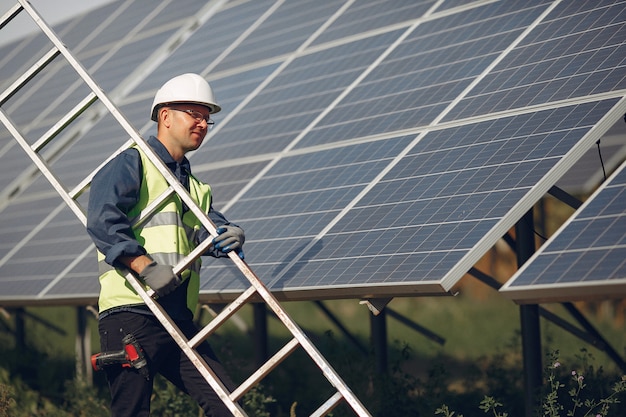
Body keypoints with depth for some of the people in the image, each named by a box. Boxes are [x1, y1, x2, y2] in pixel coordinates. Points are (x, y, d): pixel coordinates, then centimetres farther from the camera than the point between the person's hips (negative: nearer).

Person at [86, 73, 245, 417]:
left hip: (180, 320, 8)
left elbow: (209, 228, 10)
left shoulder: (196, 188, 27)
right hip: (131, 314, -8)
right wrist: (145, 266, -23)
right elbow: (102, 220, -14)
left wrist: (230, 236, -14)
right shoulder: (132, 164, 1)